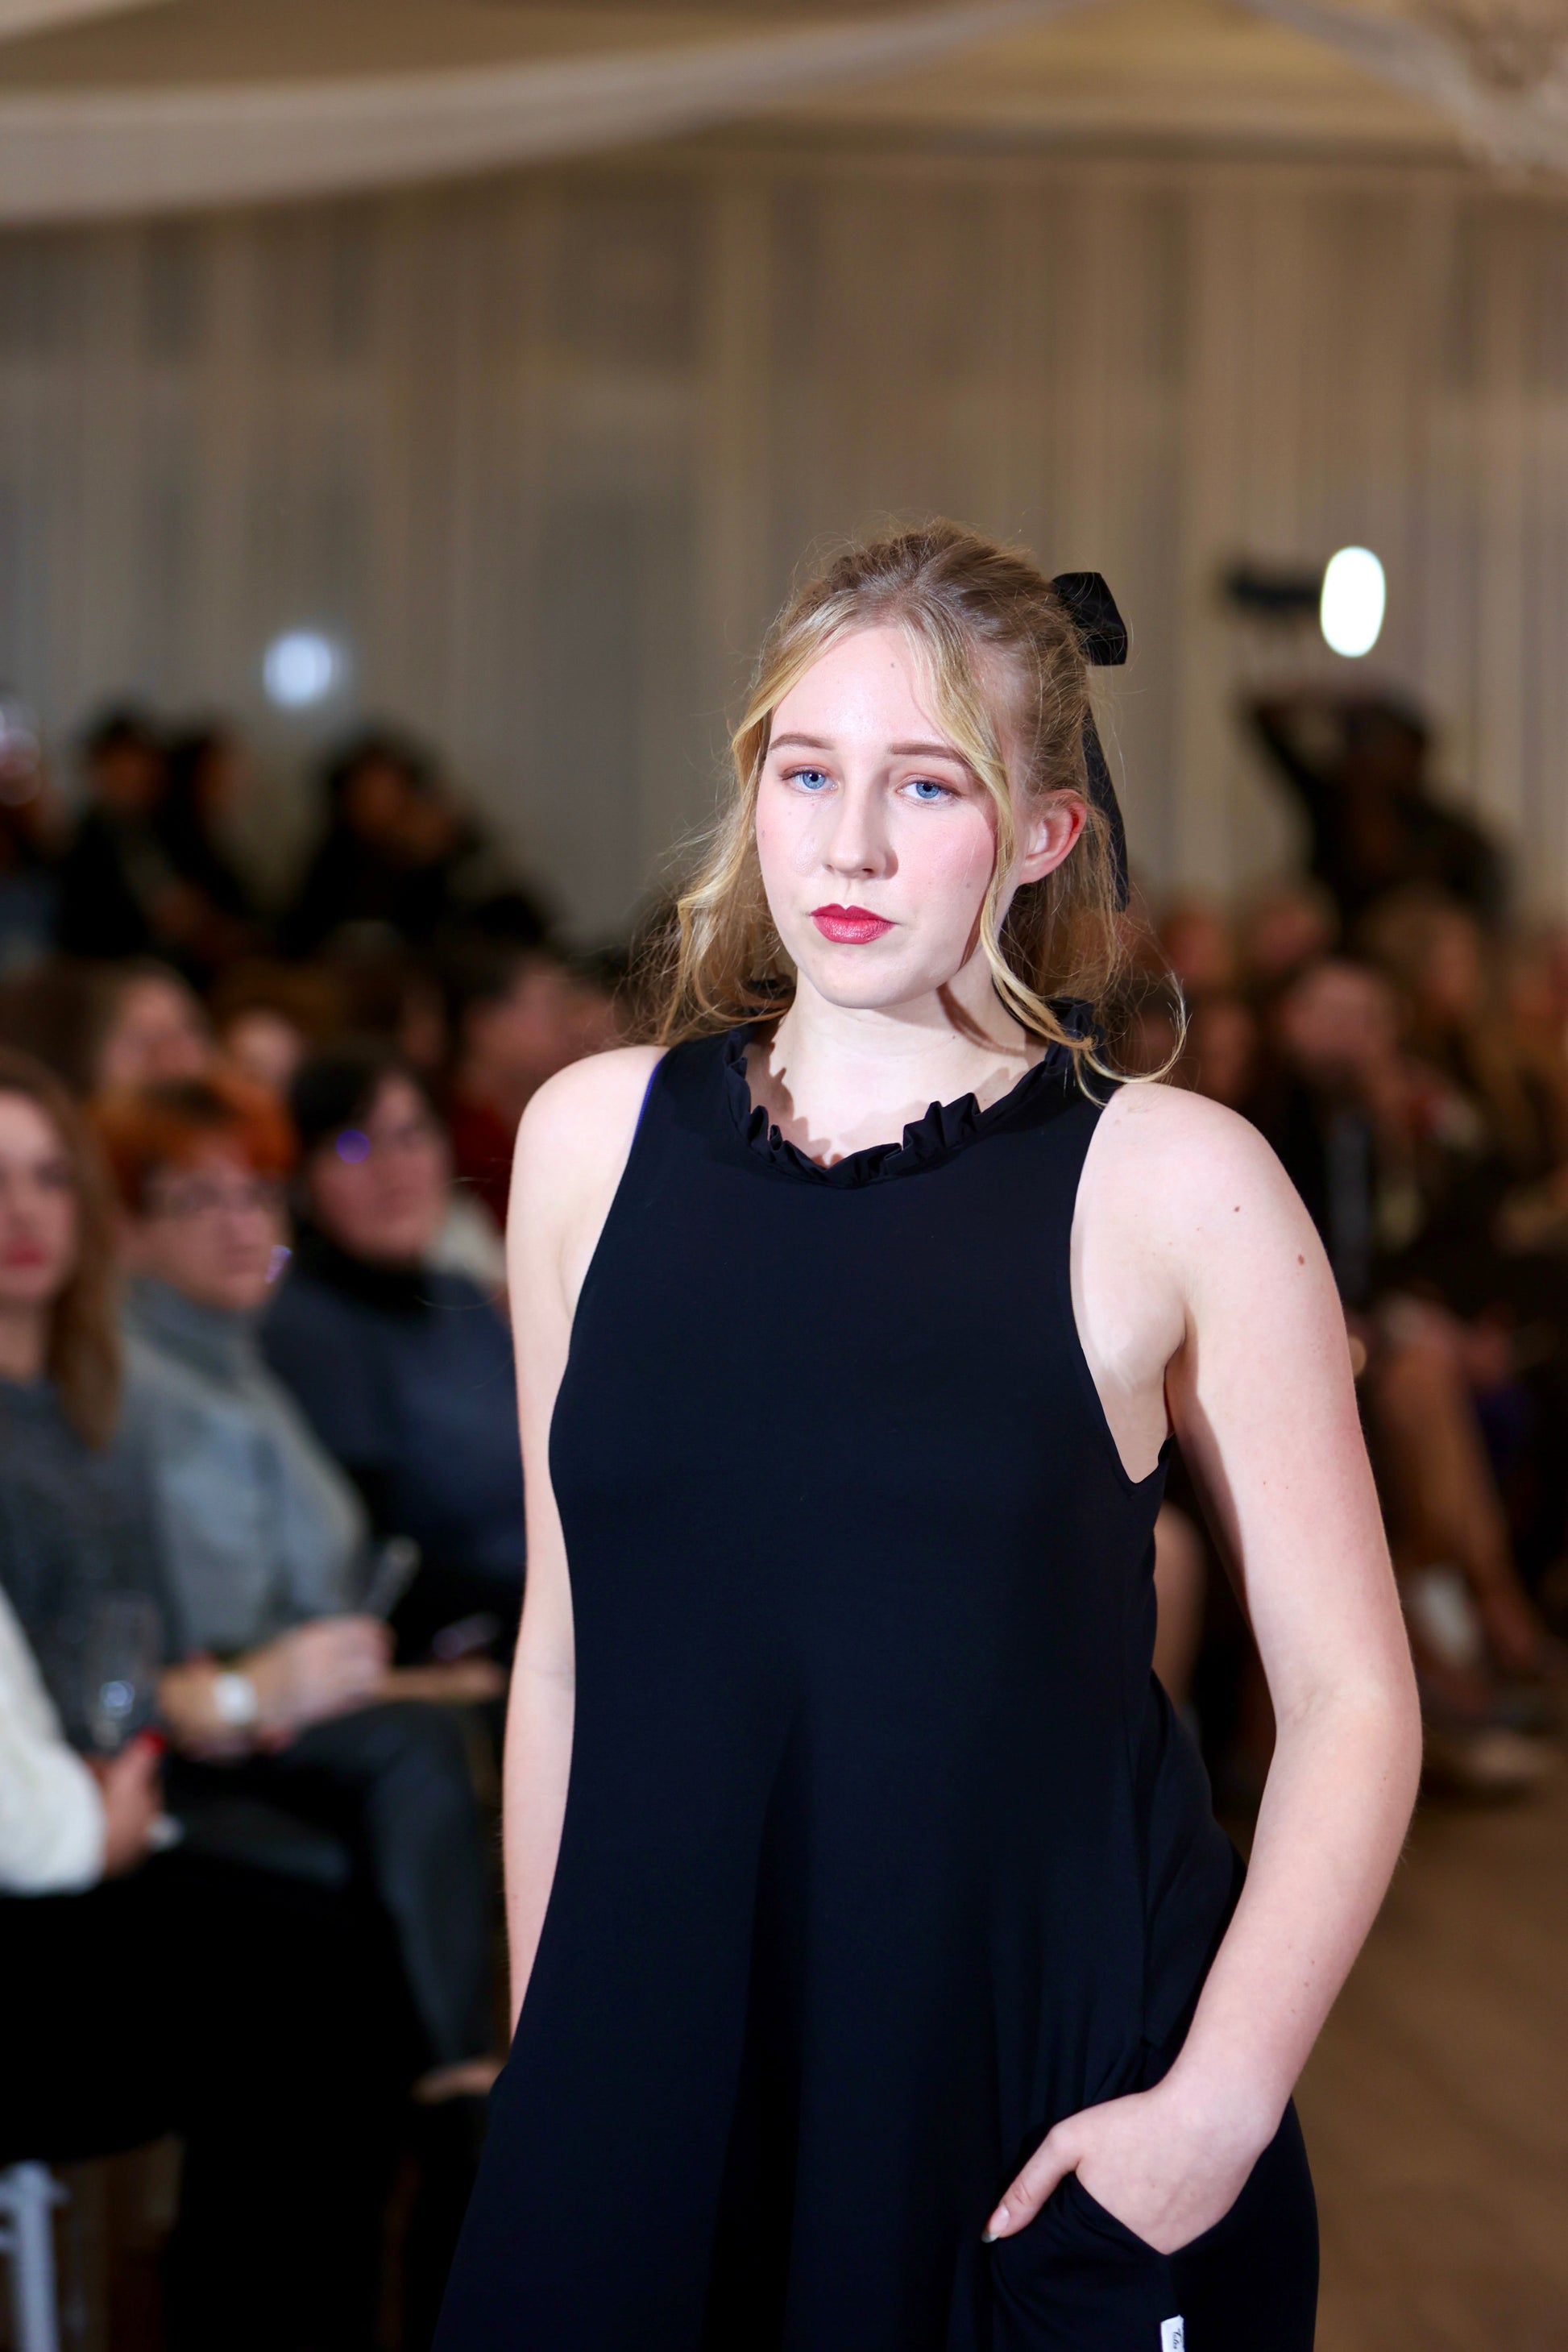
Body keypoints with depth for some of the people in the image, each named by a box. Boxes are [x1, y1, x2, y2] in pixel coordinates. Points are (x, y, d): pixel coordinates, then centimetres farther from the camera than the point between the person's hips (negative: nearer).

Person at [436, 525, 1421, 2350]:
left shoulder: (1171, 1183, -6)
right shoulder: (594, 1137, 4)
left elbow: (1349, 1693, -5)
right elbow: (566, 1647, 10)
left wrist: (1224, 2100, -13)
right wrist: (537, 2050, 12)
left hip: (1061, 2125, -2)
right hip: (655, 2059, 3)